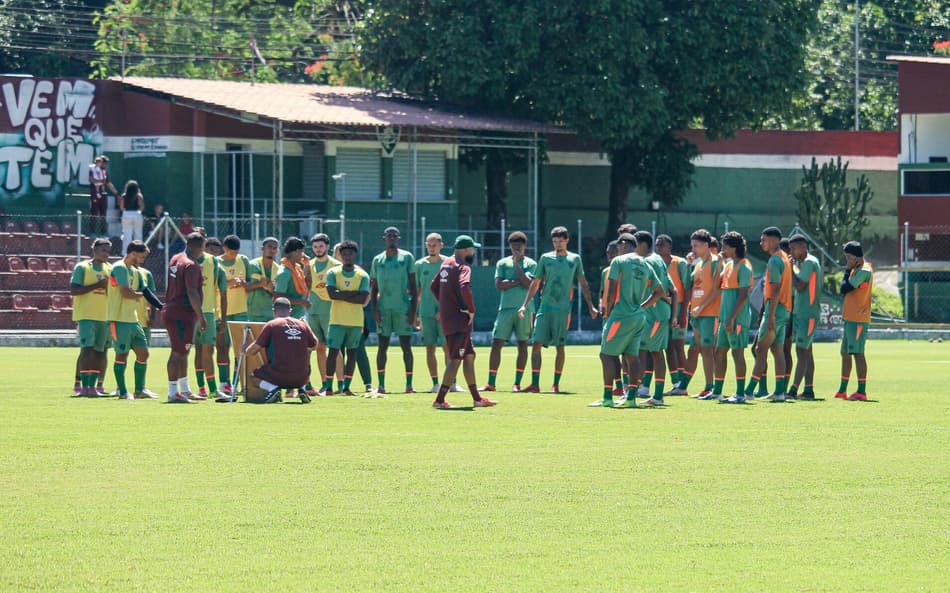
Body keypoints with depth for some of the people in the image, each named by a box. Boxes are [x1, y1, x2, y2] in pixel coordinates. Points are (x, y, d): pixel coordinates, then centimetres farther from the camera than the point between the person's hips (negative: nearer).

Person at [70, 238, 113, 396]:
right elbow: (73, 290, -13)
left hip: (104, 316, 6)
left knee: (99, 350, 5)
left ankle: (92, 386, 10)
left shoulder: (109, 269, 13)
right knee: (87, 348, -14)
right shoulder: (82, 267, -4)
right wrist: (96, 285, -18)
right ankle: (84, 386, -13)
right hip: (86, 316, -6)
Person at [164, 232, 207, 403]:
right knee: (178, 353, -7)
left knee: (182, 352, 18)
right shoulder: (191, 266, -17)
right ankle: (173, 392, -6)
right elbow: (192, 293, -24)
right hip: (183, 314, -10)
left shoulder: (175, 259, 11)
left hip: (171, 311, 10)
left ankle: (185, 390, 27)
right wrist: (201, 316, -23)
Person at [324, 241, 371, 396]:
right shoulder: (333, 273, 1)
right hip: (337, 320, -2)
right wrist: (353, 293, -14)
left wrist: (342, 296, -13)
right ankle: (328, 387, -4)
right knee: (333, 352, -5)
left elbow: (363, 299, -11)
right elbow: (332, 294, -13)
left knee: (352, 353, 5)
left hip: (356, 321, 2)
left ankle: (346, 387, 10)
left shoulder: (363, 275, 2)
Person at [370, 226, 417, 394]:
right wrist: (374, 308, -1)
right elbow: (373, 287, 11)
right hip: (383, 308, 2)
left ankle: (409, 384, 1)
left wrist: (413, 308, -6)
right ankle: (381, 384, 4)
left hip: (403, 308, -2)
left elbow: (413, 284, 2)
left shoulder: (407, 257, 4)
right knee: (382, 346, 2)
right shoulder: (378, 260, 10)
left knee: (406, 346, -2)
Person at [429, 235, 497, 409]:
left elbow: (434, 286, 24)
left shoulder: (446, 264, 14)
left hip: (447, 317, 10)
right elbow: (465, 288, -31)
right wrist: (472, 310, -18)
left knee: (469, 356, 15)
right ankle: (439, 400, -9)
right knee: (456, 359, -7)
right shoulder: (463, 267, -14)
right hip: (459, 319, -10)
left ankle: (476, 398, 18)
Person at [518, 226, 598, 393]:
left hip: (563, 309, -1)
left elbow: (583, 284, 13)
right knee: (537, 344, -8)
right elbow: (535, 283, 10)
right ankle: (535, 384, -7)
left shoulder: (574, 259, 7)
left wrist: (590, 306, 6)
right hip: (545, 307, 1)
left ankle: (556, 384, 10)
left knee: (560, 347, 2)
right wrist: (525, 305, 4)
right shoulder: (546, 258, 7)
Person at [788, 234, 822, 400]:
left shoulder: (809, 263, -15)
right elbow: (822, 284, 20)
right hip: (800, 313, 10)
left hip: (807, 314, -10)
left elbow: (799, 286, -20)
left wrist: (792, 268, -10)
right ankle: (809, 389, 11)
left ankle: (794, 389, -13)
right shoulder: (813, 261, 15)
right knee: (806, 351, 10)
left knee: (802, 351, -10)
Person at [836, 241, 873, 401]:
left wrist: (847, 272, -4)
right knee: (845, 353, 14)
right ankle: (842, 390, 21)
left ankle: (861, 391, -12)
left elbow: (845, 289, -15)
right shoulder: (856, 270, 17)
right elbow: (847, 289, 21)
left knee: (858, 353, -11)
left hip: (858, 320, -11)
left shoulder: (864, 271, -14)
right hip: (849, 319, 11)